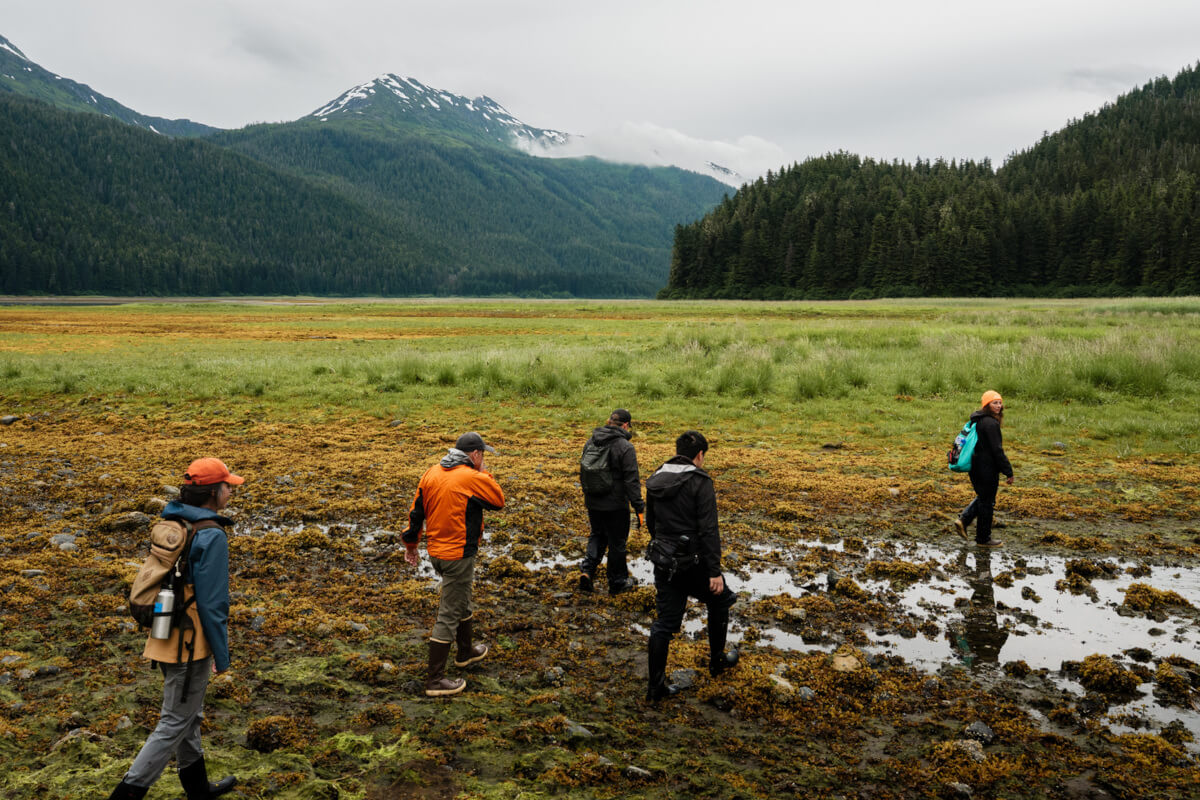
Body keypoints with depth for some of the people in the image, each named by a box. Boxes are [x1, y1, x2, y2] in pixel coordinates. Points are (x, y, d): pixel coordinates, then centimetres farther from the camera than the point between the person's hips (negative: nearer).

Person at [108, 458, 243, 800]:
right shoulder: (212, 537, -22)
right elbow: (212, 603, -20)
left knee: (189, 716, 22)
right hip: (191, 644, -9)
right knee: (174, 725, 5)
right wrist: (222, 656, -10)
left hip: (166, 635, 9)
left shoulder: (171, 524, 4)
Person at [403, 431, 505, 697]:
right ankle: (435, 679, 5)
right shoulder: (473, 478, -17)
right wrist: (485, 474, 6)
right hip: (458, 555, -8)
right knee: (448, 615, -1)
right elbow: (499, 501, -3)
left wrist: (411, 542, 20)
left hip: (435, 550, 8)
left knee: (462, 602, 27)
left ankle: (465, 651, 47)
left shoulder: (431, 473, 4)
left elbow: (416, 511, 10)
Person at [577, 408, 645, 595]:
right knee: (617, 542, 10)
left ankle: (587, 570, 7)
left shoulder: (590, 443, 3)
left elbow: (583, 473, 13)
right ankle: (618, 582, 22)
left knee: (597, 535, 24)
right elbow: (631, 480, -17)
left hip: (593, 503, 5)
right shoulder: (625, 447, -17)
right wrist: (639, 507, -11)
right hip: (616, 505, -5)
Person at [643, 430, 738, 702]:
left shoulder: (655, 481, 6)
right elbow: (708, 530, -19)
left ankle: (656, 687, 8)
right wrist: (715, 572, -18)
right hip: (693, 561, -5)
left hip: (663, 560, 5)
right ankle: (717, 660, 35)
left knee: (664, 623, 9)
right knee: (719, 600, 22)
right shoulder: (700, 482, -14)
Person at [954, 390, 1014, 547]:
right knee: (987, 502, 4)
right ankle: (983, 538, 14)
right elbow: (997, 450, -21)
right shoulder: (990, 423, -19)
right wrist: (1008, 472, -15)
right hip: (987, 469, -9)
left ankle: (963, 520, 10)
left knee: (982, 497, 23)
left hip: (975, 467, 9)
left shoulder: (977, 421, 10)